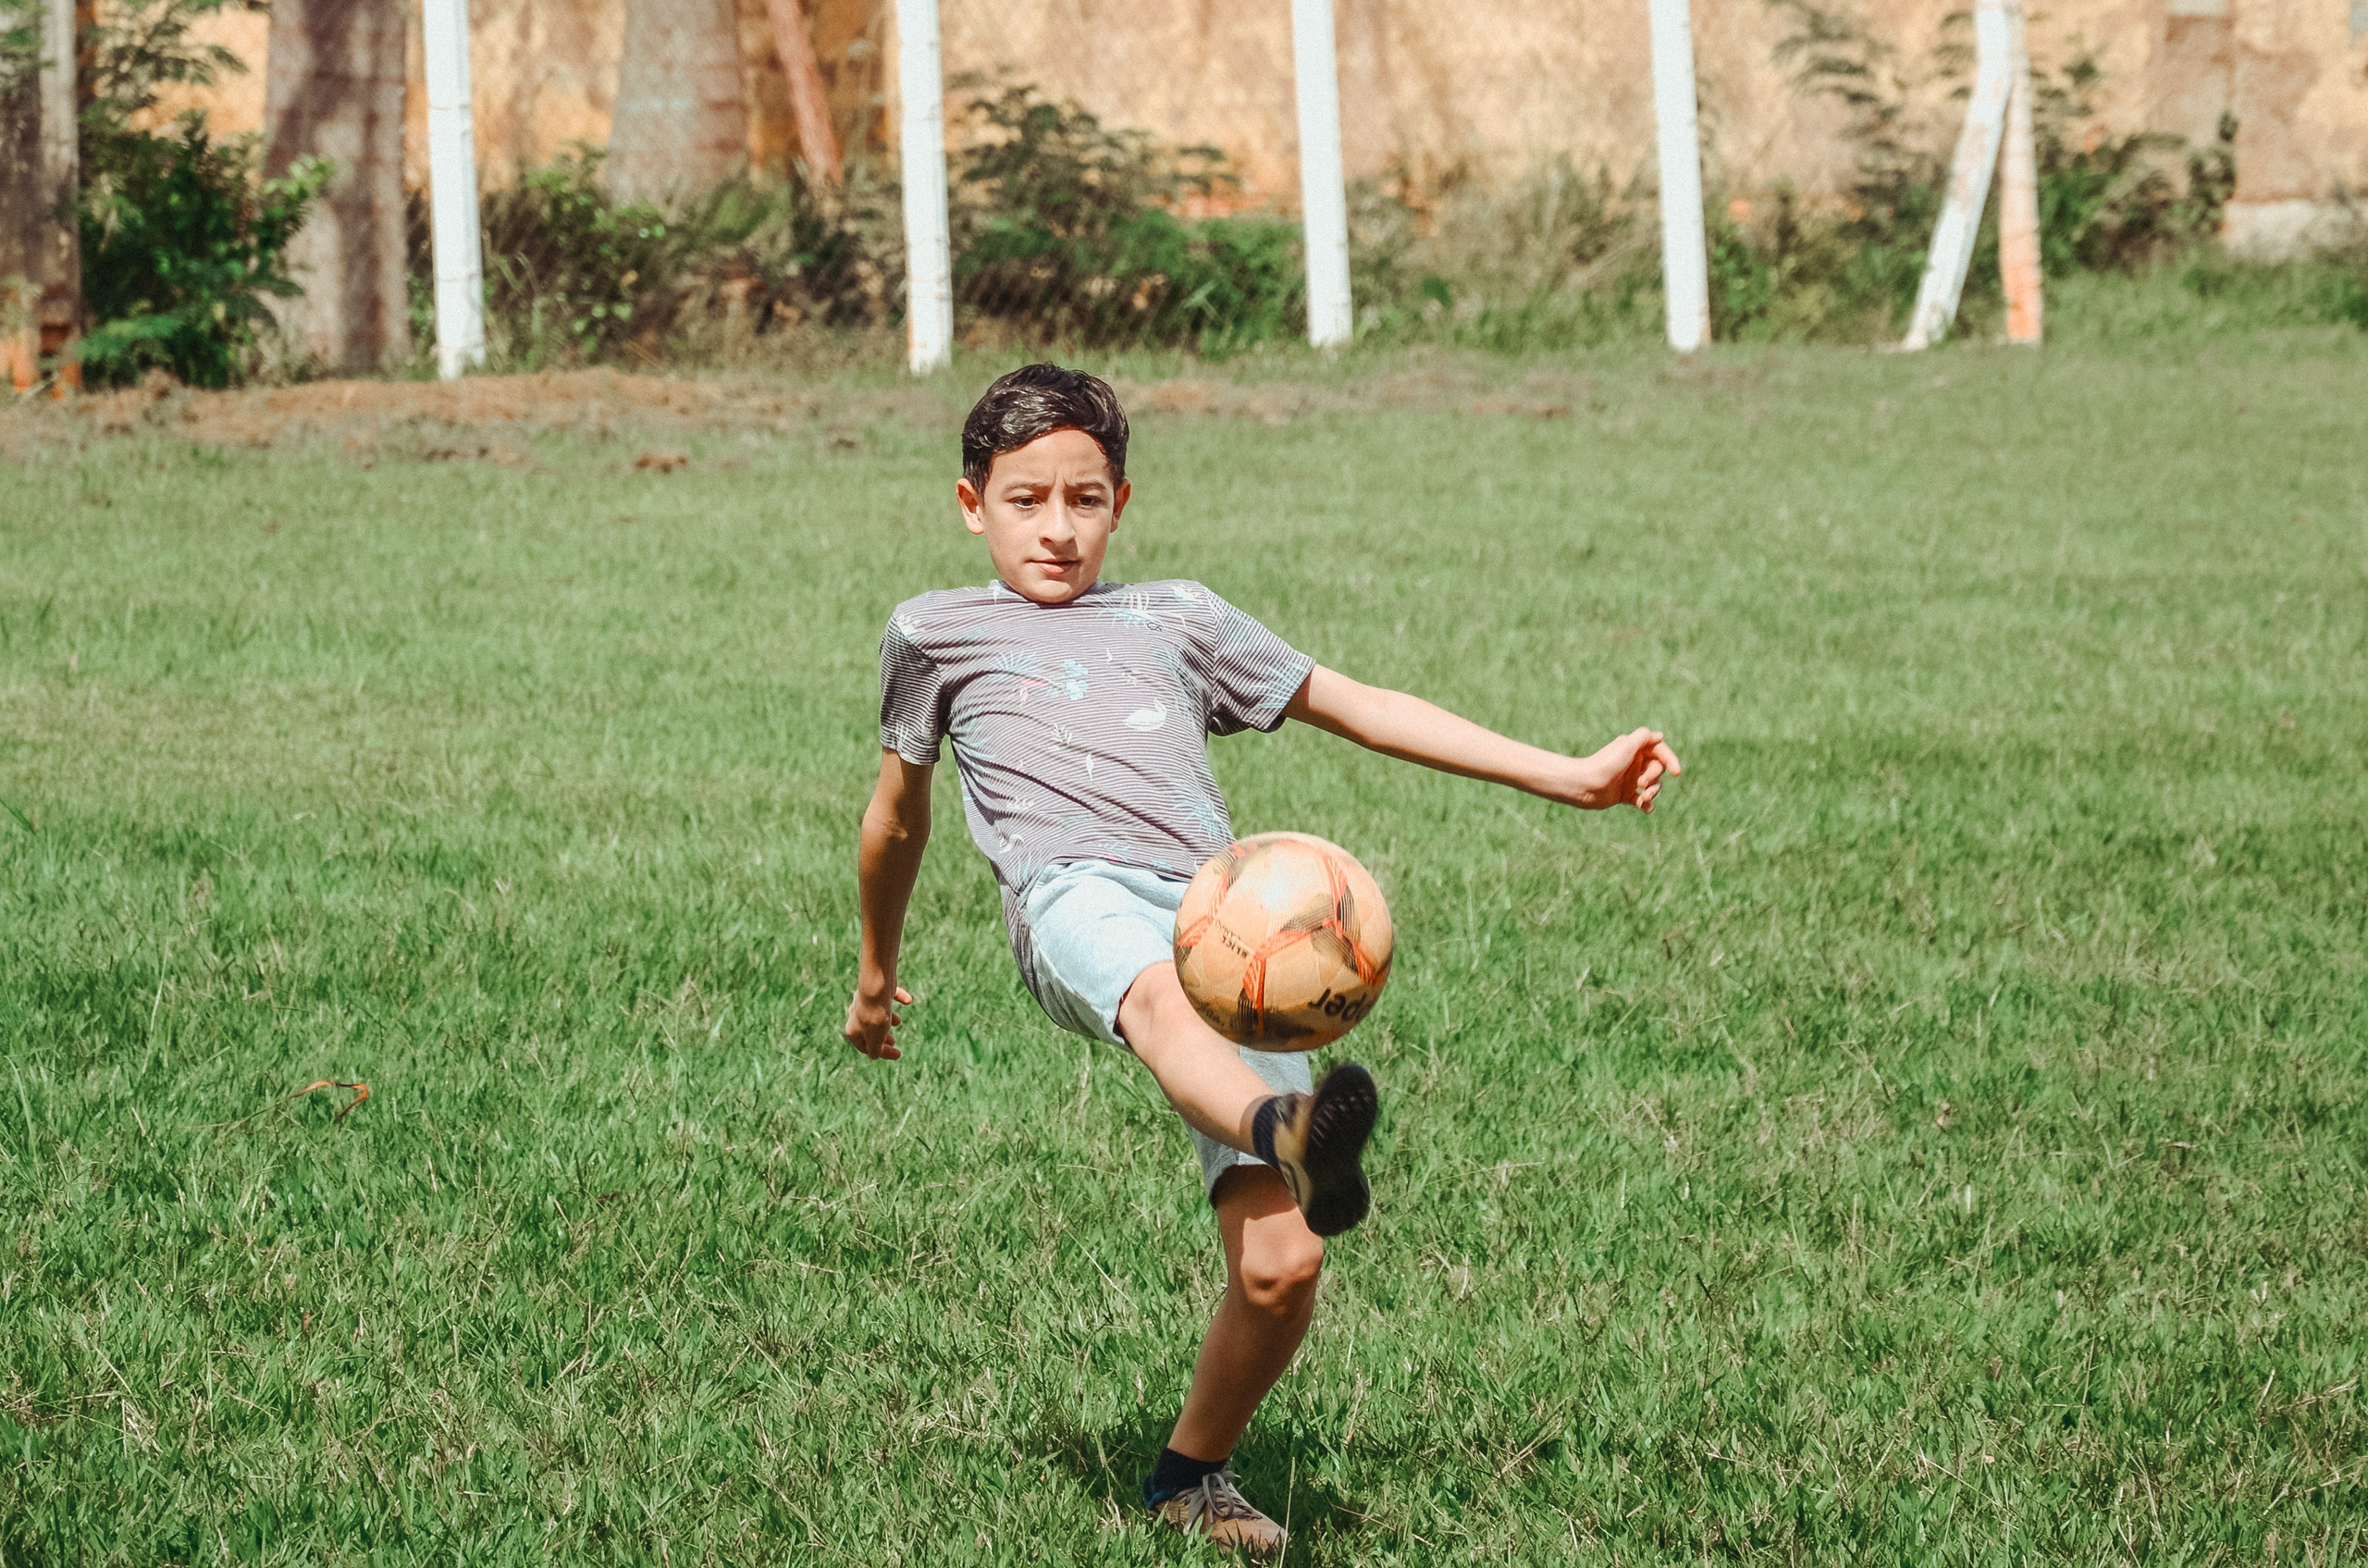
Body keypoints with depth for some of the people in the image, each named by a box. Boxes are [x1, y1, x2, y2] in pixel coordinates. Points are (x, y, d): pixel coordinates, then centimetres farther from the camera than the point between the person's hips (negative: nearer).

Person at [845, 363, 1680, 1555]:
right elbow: (898, 813, 41)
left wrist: (1570, 779, 24)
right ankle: (1291, 1141, -73)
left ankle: (1192, 1474, 10)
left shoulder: (1177, 619, 32)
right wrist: (876, 973, 48)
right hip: (1077, 894, -2)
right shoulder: (936, 631, 29)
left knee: (1280, 1266, -14)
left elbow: (1361, 708, 30)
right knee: (1161, 995, -42)